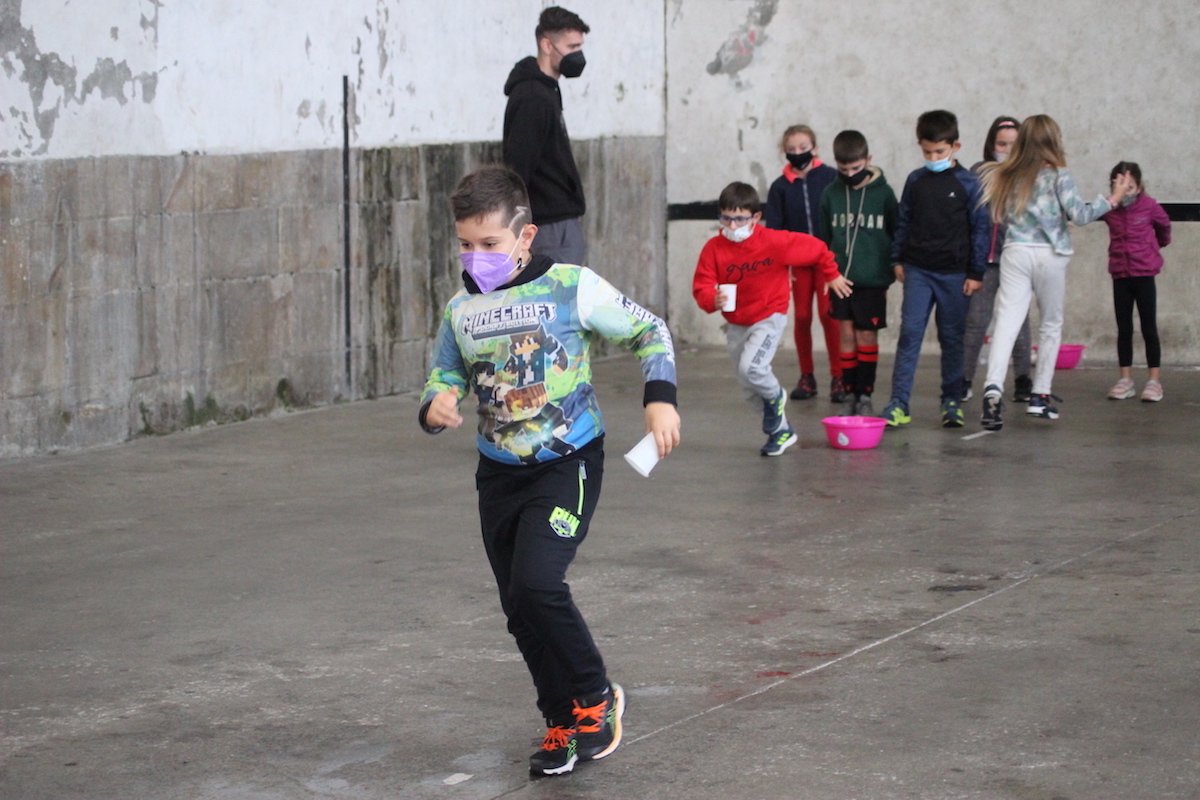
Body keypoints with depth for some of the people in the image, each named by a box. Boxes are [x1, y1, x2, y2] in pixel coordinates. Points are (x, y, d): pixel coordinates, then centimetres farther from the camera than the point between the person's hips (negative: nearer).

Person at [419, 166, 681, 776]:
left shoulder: (571, 288, -11)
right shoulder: (461, 309, 3)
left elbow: (647, 330, 0)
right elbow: (444, 374, 15)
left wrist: (660, 398, -13)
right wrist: (435, 405, -8)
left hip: (567, 464, -6)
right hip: (499, 472, 6)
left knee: (535, 583, -22)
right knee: (519, 610, 9)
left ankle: (595, 696, 0)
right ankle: (565, 724, 26)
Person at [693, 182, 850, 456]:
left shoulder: (774, 242, -19)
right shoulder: (714, 248, -13)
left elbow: (815, 248, -5)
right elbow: (701, 286, -13)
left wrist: (832, 275, 10)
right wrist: (713, 300, -35)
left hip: (768, 318, -4)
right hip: (735, 324, 4)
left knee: (750, 367, -26)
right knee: (750, 390, 10)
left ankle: (775, 396, 8)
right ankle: (781, 431, 29)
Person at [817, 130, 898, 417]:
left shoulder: (883, 193, -2)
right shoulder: (831, 194, 5)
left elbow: (897, 234, 6)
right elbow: (823, 237, 15)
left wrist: (895, 267, 4)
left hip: (872, 278, -2)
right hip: (840, 276, 2)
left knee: (867, 335, 0)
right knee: (846, 333, 4)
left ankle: (865, 395, 8)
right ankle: (849, 394, 11)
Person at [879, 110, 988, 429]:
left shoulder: (968, 183, -2)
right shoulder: (915, 181, 7)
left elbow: (979, 229, 0)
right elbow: (903, 222, 15)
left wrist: (976, 273, -3)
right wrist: (898, 259, 10)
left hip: (954, 273, -2)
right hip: (917, 270, 2)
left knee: (952, 338, 6)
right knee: (909, 333, -6)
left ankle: (952, 401, 17)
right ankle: (898, 403, -7)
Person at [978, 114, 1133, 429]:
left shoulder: (1005, 176, 7)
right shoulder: (1058, 176, -5)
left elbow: (995, 214, 7)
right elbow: (1078, 214, -9)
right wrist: (1112, 200, -1)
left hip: (1014, 252, 2)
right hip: (1049, 255, -2)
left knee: (1006, 321, -8)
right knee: (1051, 324, 15)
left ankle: (993, 387, -30)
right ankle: (1040, 395, 18)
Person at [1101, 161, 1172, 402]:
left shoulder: (1149, 206, -8)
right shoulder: (1109, 210, -3)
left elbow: (1164, 225, 10)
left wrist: (1159, 244, 27)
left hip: (1144, 273, -3)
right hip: (1120, 275, 3)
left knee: (1149, 328, 0)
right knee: (1124, 330, 7)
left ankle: (1155, 380, 3)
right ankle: (1125, 380, 13)